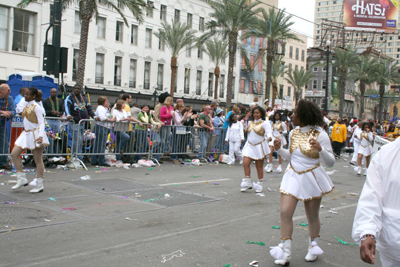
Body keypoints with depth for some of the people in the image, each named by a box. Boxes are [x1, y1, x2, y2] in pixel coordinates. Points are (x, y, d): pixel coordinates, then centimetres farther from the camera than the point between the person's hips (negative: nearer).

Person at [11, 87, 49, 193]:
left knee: (38, 160, -2)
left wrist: (40, 135, -27)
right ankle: (22, 179, 6)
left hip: (35, 134, -8)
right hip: (26, 134, 8)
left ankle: (39, 185, 4)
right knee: (14, 154, -1)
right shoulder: (26, 106, 13)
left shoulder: (36, 107, -11)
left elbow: (41, 122, -15)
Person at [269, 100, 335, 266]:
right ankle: (285, 252, -1)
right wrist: (279, 149, 0)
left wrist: (320, 149, -29)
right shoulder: (293, 133, 3)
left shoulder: (320, 134, -12)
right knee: (285, 212, -9)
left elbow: (330, 163, -13)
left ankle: (313, 247, 36)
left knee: (312, 216, 11)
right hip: (293, 177, 4)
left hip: (312, 178, -4)